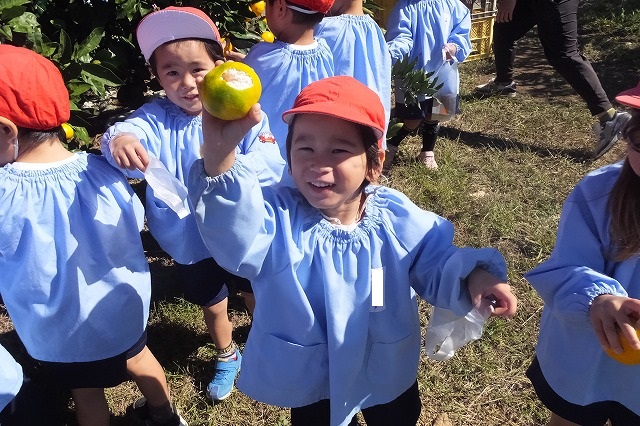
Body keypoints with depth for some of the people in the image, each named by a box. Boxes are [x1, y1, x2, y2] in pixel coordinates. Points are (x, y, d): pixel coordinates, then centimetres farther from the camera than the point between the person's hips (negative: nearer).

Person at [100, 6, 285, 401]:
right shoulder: (157, 117, -12)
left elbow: (271, 162, -27)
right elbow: (134, 130, -33)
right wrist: (120, 139, -57)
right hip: (192, 243, 2)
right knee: (212, 305, 26)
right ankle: (227, 357, 57)